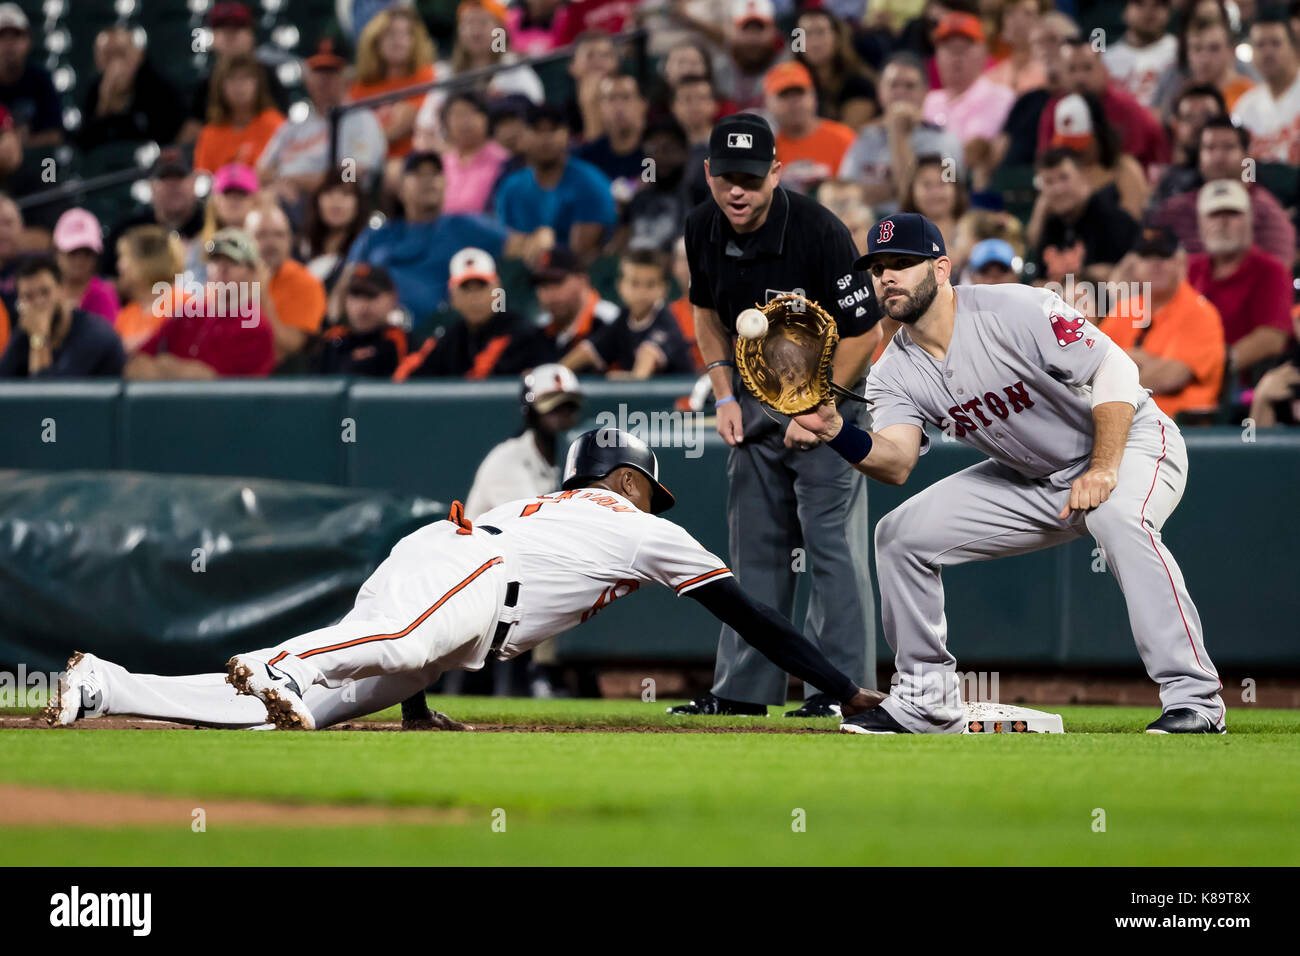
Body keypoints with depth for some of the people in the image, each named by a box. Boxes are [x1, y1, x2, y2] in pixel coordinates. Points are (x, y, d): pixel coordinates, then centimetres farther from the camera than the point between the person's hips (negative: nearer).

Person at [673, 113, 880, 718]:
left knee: (832, 542, -11)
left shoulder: (819, 233, -25)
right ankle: (744, 689, 13)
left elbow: (864, 331, -18)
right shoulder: (703, 231, -6)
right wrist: (725, 394, 3)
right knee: (755, 546, 9)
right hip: (756, 394, 6)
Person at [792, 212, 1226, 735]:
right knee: (900, 532, 0)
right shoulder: (894, 374, -6)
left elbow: (1114, 368, -26)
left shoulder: (1016, 310, -25)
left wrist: (1103, 468, -36)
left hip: (1128, 441, -7)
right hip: (1031, 479, 7)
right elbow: (896, 462, -20)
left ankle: (1194, 696, -37)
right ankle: (925, 702, 10)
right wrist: (834, 431, -39)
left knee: (1118, 516, -40)